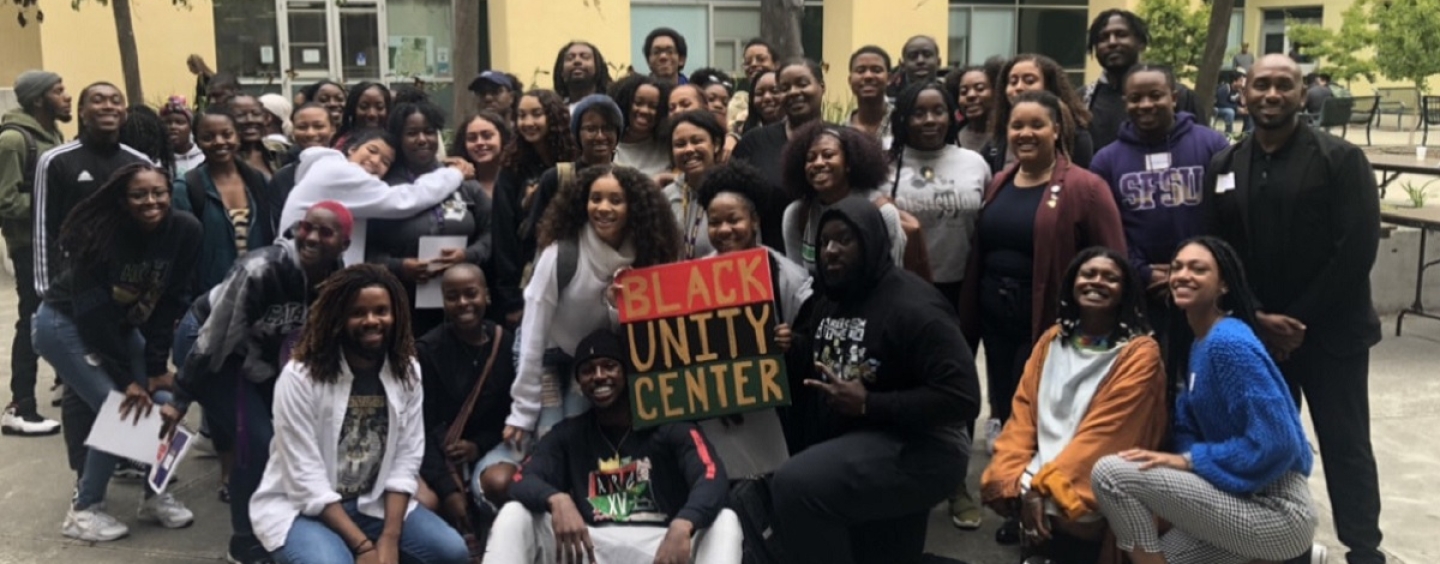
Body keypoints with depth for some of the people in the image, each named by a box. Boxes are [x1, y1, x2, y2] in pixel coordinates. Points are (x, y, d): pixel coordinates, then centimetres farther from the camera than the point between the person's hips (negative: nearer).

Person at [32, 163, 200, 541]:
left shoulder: (184, 231, -19)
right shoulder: (100, 236, -30)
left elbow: (170, 303, -10)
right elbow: (92, 314, -24)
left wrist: (156, 367, -11)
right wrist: (128, 378, -21)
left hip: (122, 327, 5)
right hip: (66, 325, -5)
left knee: (161, 401, -5)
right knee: (120, 410, -15)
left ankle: (156, 496, 15)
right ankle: (83, 510, 2)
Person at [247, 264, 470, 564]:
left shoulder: (407, 371, -1)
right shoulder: (299, 377, -16)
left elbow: (406, 460, -4)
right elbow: (307, 480, -18)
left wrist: (390, 538, -16)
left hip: (374, 503, 5)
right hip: (301, 507, -4)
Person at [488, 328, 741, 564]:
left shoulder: (670, 427, 5)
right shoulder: (567, 434, 15)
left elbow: (713, 477, -12)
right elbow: (523, 482, 0)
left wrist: (682, 526, -35)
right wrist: (557, 500, -27)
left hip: (660, 543, -2)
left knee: (724, 520, -28)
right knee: (514, 515, -15)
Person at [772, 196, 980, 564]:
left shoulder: (912, 306, -18)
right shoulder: (830, 302, 9)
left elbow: (962, 398, -25)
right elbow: (815, 381, 18)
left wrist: (868, 404, -25)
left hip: (917, 449, -9)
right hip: (849, 444, 9)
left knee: (795, 485, -29)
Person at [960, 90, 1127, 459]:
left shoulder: (1085, 188, -10)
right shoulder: (997, 185, 11)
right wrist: (968, 316, 10)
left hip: (1049, 321, -6)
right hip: (995, 315, 6)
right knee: (1002, 408, 17)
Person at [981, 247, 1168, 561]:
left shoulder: (1140, 353, -8)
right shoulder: (1052, 339, 10)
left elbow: (1104, 434, -15)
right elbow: (1024, 411, 4)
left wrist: (1042, 486, -21)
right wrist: (1019, 480, -12)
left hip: (1092, 484, -5)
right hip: (1038, 469, 5)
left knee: (1058, 506, -31)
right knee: (1000, 489, -21)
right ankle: (1038, 540, 8)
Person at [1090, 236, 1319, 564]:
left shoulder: (1230, 343, -18)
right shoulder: (1202, 343, 12)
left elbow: (1275, 443, -25)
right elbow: (1193, 425, 15)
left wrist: (1187, 460, -18)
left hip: (1277, 512, -10)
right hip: (1251, 500, 10)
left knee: (1110, 473, -17)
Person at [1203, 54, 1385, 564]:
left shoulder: (1340, 158, -5)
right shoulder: (1224, 168, 7)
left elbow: (1358, 248, -11)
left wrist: (1300, 320, -14)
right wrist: (1257, 319, -8)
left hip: (1330, 333, -3)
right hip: (1255, 335, 4)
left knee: (1345, 447, 5)